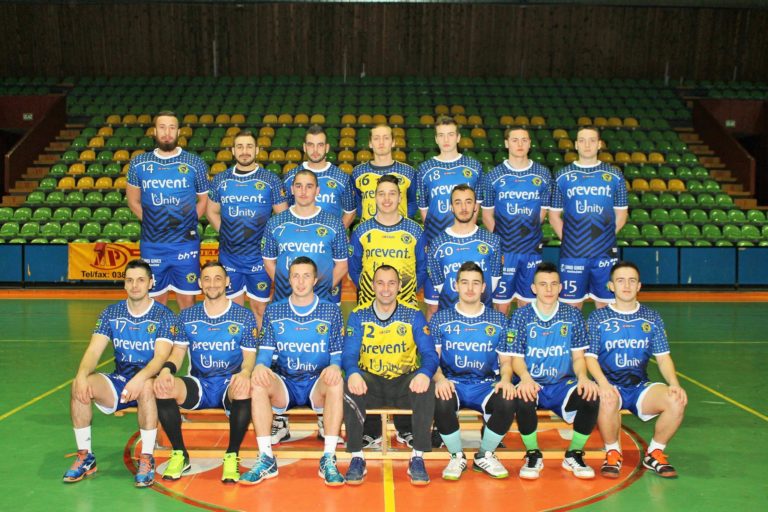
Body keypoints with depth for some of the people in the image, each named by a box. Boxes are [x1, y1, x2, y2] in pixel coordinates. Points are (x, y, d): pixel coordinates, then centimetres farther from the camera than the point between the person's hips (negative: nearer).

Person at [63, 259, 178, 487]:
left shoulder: (164, 316, -6)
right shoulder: (111, 313, 4)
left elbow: (161, 356, -18)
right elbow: (94, 351, -5)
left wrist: (140, 378, -38)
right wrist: (82, 375, -27)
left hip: (149, 381, -3)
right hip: (119, 382, 4)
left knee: (146, 386, -38)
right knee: (79, 386, -24)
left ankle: (147, 458, -25)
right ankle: (85, 456, -8)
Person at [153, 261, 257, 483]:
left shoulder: (244, 317, 4)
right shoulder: (187, 316, 10)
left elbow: (249, 355, 1)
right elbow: (178, 351, 7)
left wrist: (244, 373, -23)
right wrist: (166, 369, -17)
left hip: (230, 384, -2)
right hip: (198, 384, 3)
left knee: (244, 390, -39)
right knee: (162, 388, -28)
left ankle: (232, 457, -16)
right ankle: (179, 455, -7)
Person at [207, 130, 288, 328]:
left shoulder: (270, 180, -3)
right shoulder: (220, 179, 4)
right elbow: (211, 211, 14)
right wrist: (226, 233, 4)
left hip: (259, 257, -2)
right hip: (229, 256, 2)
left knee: (260, 308, 7)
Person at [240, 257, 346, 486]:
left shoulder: (331, 311, 5)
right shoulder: (274, 310, 9)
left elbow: (338, 353, 3)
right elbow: (266, 350, 5)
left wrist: (334, 367, -22)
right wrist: (260, 365, -20)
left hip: (318, 384, -1)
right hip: (284, 385, 1)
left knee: (336, 383, -34)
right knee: (257, 382, -29)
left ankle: (328, 459, -28)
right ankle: (266, 460, -23)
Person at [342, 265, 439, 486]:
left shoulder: (414, 315, 2)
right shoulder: (358, 316, 2)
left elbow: (429, 354, -6)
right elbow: (349, 354, -6)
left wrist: (424, 373, -31)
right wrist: (353, 373, -31)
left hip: (405, 383, 0)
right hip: (371, 383, 0)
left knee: (426, 386, -31)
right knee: (350, 385, -31)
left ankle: (418, 458, -18)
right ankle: (357, 458, -20)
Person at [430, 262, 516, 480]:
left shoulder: (498, 320, 11)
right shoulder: (440, 319, 7)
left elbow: (506, 360, 11)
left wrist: (506, 379, -12)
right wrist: (440, 379, -19)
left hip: (485, 384, 1)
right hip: (451, 383, -1)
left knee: (508, 403, -30)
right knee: (441, 403, -35)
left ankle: (485, 456, 0)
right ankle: (457, 456, -4)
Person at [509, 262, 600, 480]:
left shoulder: (573, 315, 5)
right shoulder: (521, 316, -1)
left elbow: (578, 357, 6)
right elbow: (516, 357, -3)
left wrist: (582, 377, -16)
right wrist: (525, 377, -25)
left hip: (563, 384, 2)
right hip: (532, 383, -2)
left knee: (591, 396, -29)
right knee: (522, 399, -37)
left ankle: (574, 455, -2)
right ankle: (533, 455, -7)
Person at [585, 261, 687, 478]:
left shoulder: (652, 318, 11)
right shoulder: (597, 318, 3)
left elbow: (663, 357, 8)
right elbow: (590, 356, -4)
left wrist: (674, 384, -11)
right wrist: (603, 383, -23)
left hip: (640, 387, 3)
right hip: (610, 386, -3)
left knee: (677, 400, -25)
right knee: (608, 401, -37)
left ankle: (654, 454, -1)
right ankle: (612, 453, -9)